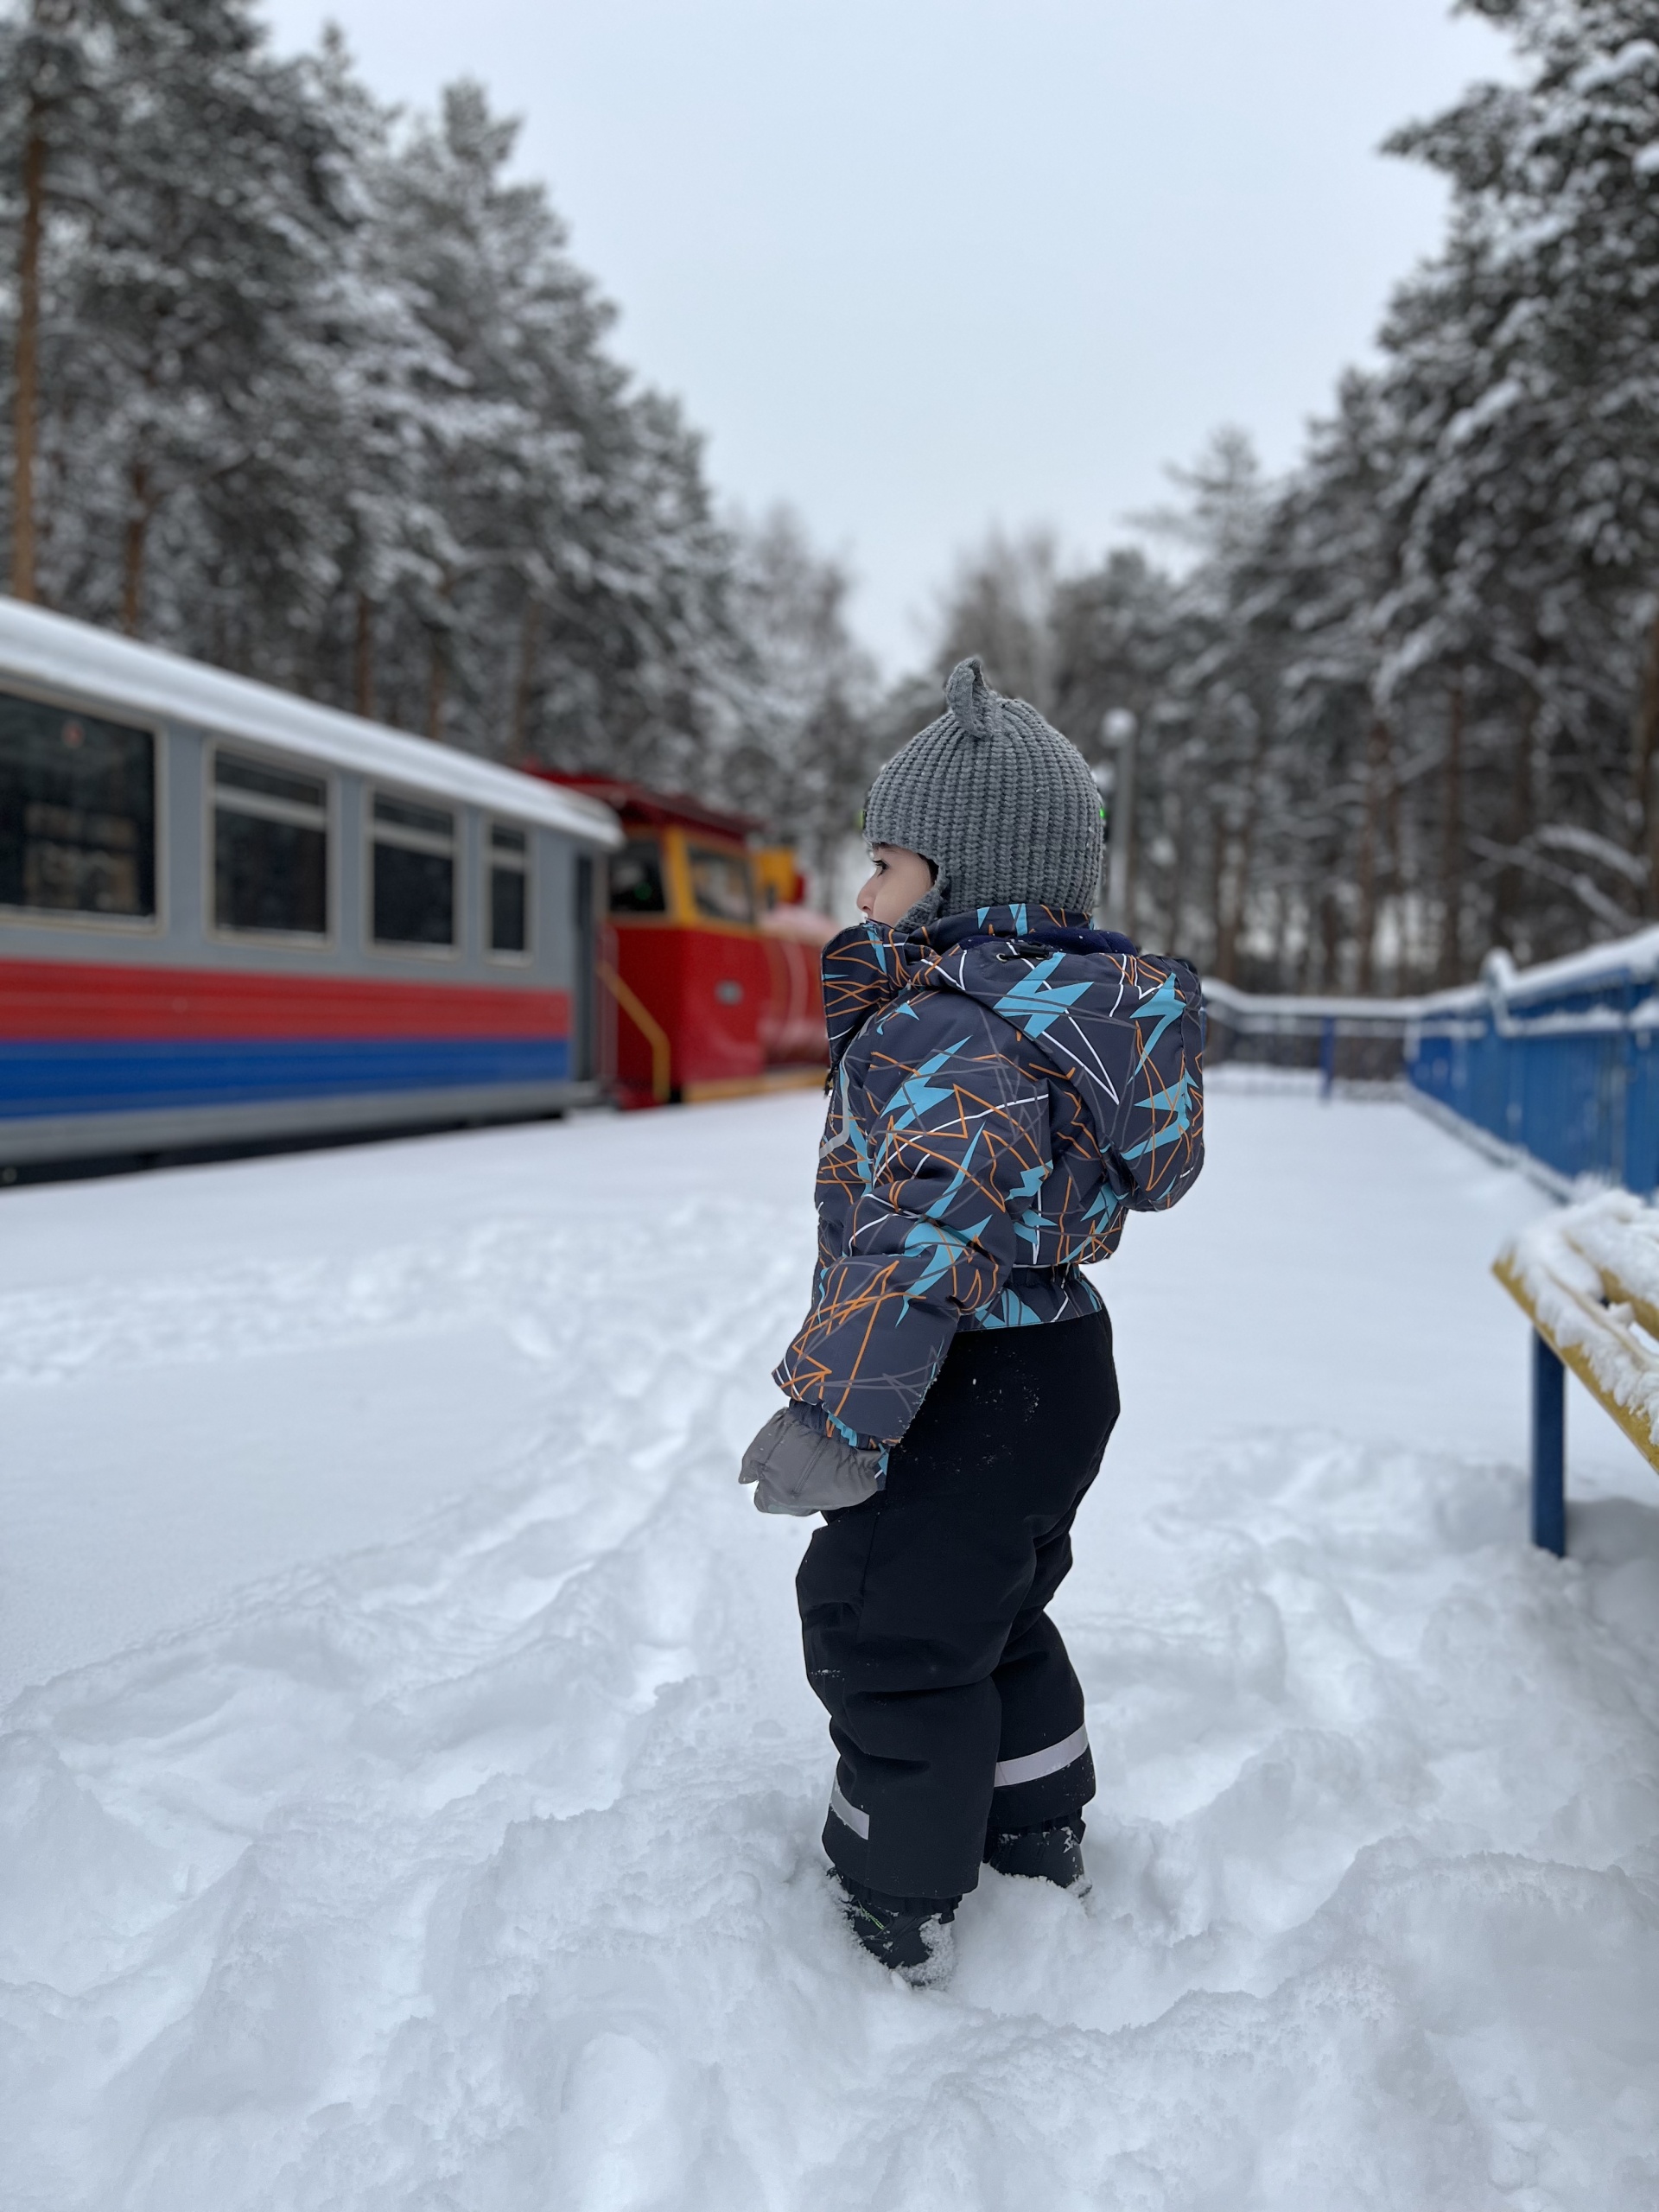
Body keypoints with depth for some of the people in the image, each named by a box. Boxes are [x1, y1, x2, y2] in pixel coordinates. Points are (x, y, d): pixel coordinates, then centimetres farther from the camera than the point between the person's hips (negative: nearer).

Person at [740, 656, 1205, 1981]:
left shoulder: (950, 1029, -26)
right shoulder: (1066, 998, 6)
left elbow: (937, 1230, -36)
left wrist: (836, 1413, -34)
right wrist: (869, 982, 4)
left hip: (970, 1395, -10)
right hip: (1060, 1370, 10)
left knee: (890, 1640, 9)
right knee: (994, 1616, 28)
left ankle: (901, 1911, 29)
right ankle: (1041, 1835, 48)